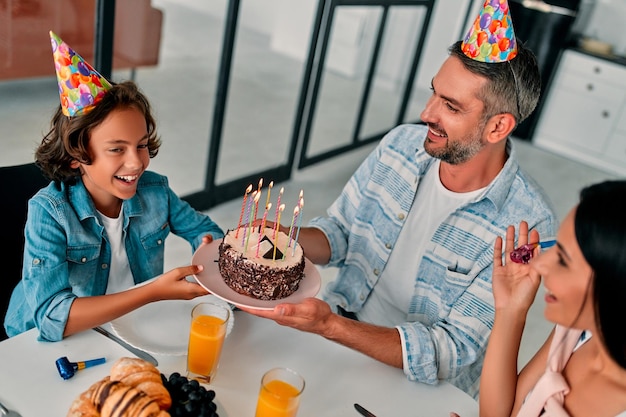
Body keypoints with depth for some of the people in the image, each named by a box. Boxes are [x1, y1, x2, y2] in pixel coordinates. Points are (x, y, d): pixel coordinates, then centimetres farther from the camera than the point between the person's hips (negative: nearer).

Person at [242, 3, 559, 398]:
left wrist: (330, 326, -34)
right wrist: (284, 236, -19)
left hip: (424, 387, -4)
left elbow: (452, 353, -22)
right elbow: (338, 232, 4)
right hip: (337, 327, 5)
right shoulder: (402, 143, -7)